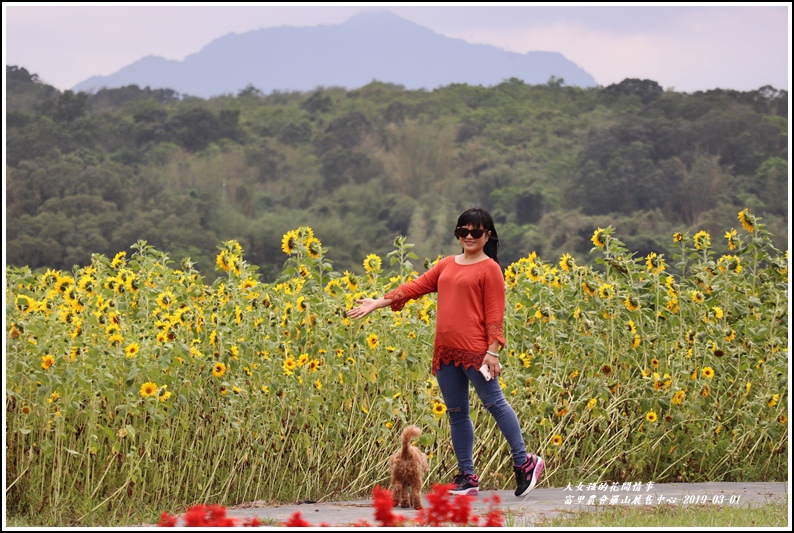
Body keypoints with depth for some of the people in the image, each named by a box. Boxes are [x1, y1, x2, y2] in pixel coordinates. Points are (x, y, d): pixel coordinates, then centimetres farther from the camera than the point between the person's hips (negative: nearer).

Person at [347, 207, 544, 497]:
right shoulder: (447, 265, 16)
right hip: (446, 352, 7)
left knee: (495, 403, -2)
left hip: (475, 352, -7)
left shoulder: (489, 269, -3)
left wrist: (493, 351, -15)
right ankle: (467, 477, 17)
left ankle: (524, 463, 11)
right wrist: (378, 303, 11)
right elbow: (416, 286, 16)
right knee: (456, 414, 10)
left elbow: (494, 313, -8)